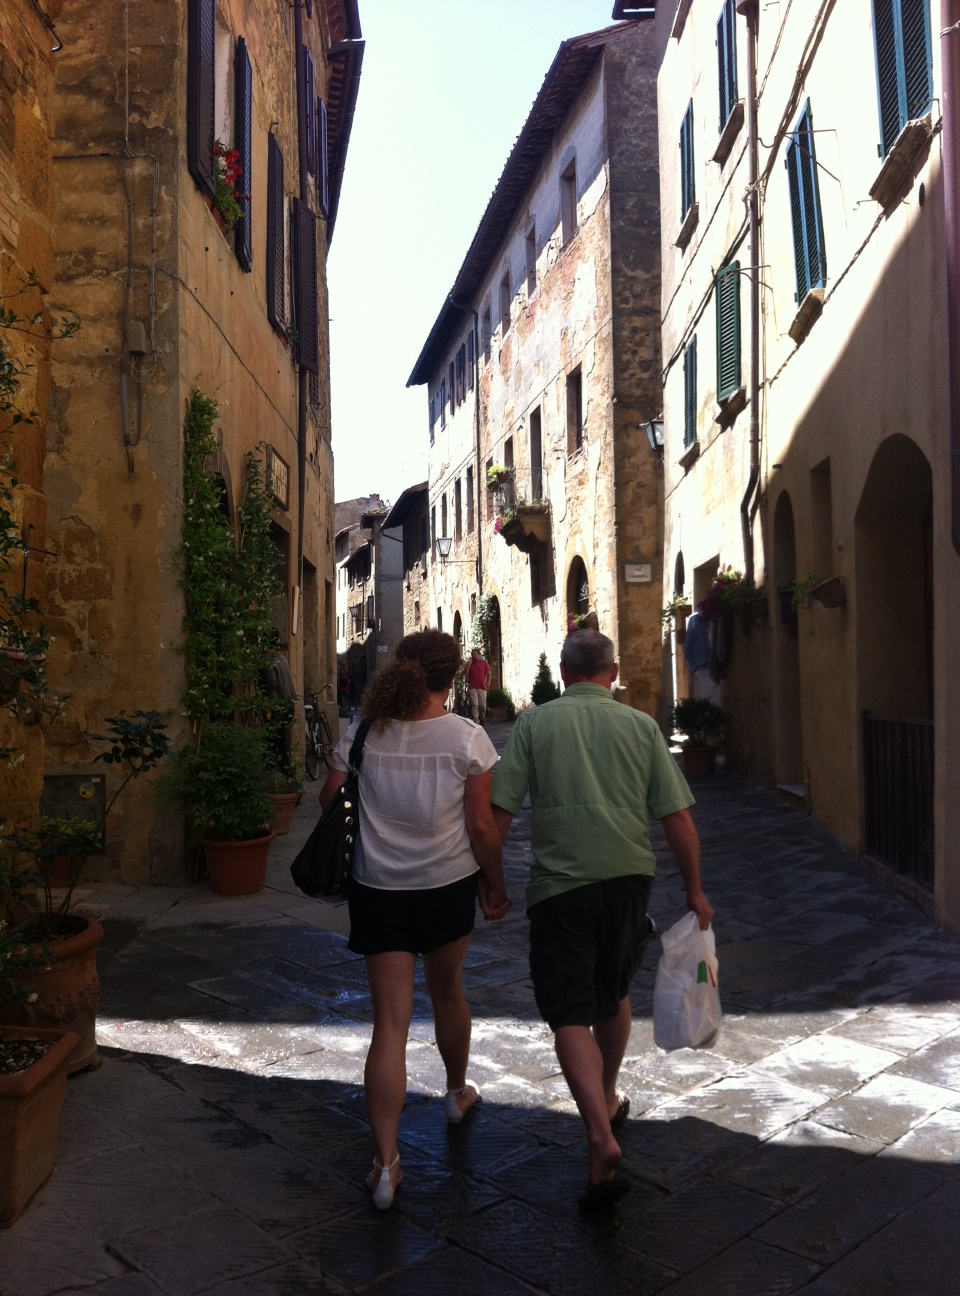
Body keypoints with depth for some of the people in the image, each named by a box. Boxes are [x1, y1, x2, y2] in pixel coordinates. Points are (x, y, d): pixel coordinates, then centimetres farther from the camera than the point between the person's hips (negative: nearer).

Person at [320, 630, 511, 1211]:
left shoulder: (363, 730, -8)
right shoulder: (466, 737, -13)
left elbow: (331, 799, 1)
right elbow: (482, 826, -11)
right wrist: (496, 886, 3)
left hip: (378, 890, 1)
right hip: (448, 886, 0)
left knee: (391, 1022, 4)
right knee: (448, 991, 25)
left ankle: (385, 1165, 1)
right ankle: (458, 1092, 48)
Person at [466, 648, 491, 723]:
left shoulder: (484, 664, 8)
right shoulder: (470, 664, 10)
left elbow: (488, 673, 7)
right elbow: (466, 674, -2)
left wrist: (488, 682, -10)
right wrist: (469, 663, -4)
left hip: (482, 687, 0)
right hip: (472, 688, 0)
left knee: (483, 705, 2)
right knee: (474, 704, -9)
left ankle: (482, 717, 28)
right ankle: (476, 722, -10)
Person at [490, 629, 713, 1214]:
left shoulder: (535, 723, -2)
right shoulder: (641, 726, 2)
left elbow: (499, 812, -6)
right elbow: (678, 818, 1)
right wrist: (695, 889, 12)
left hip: (560, 884, -3)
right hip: (629, 877, 3)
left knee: (571, 1015, 0)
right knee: (613, 995, 24)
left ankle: (602, 1140, -15)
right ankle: (608, 1100, 42)